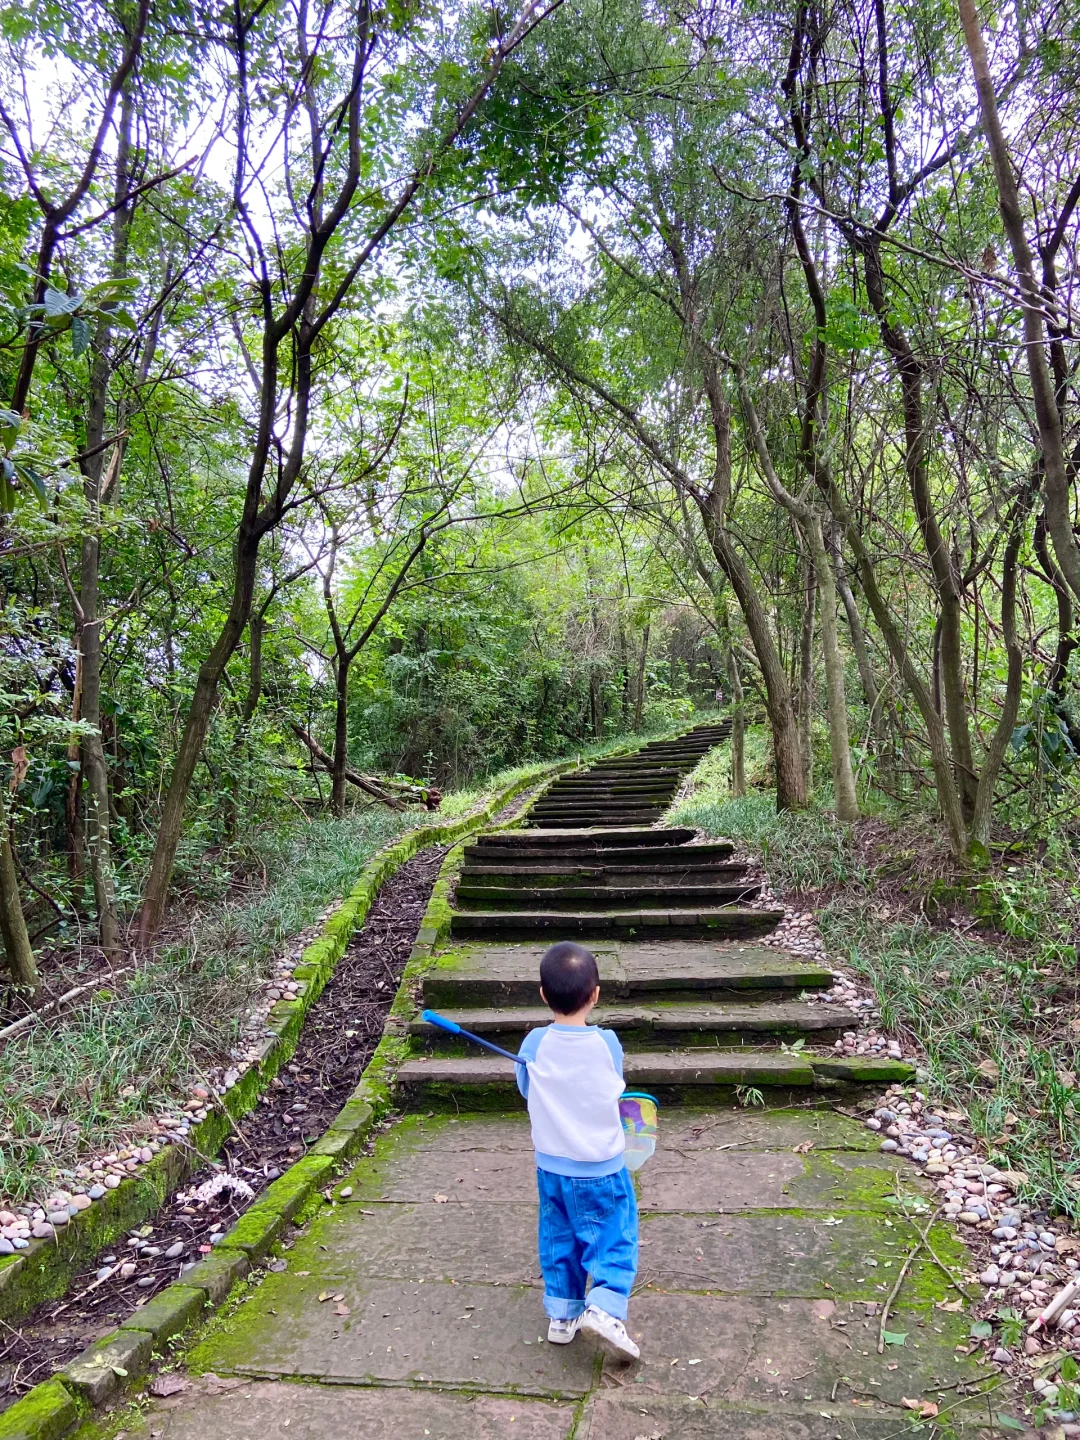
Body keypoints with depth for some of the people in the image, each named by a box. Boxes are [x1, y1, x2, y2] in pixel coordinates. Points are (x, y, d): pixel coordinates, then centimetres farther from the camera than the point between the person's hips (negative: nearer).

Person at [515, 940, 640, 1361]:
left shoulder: (533, 1044, -16)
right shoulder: (607, 1043, -18)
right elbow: (616, 1087, 1)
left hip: (551, 1166, 3)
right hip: (601, 1168, -3)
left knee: (558, 1240, 20)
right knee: (614, 1239, 13)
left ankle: (561, 1315, 29)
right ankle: (604, 1308, -3)